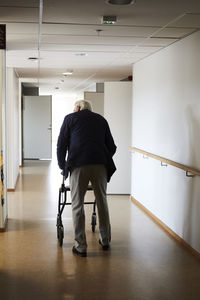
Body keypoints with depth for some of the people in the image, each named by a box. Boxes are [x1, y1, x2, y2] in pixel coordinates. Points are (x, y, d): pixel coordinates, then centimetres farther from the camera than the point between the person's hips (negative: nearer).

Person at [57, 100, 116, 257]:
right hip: (100, 165, 3)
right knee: (102, 202, 16)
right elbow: (111, 147, 20)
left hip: (78, 165, -3)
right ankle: (105, 241, 28)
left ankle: (81, 246, 8)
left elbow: (61, 145, 10)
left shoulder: (70, 118, 15)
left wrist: (62, 166, 21)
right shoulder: (101, 119, 23)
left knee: (77, 205, 5)